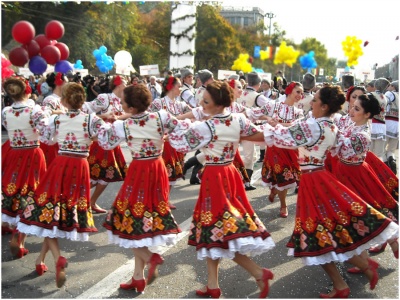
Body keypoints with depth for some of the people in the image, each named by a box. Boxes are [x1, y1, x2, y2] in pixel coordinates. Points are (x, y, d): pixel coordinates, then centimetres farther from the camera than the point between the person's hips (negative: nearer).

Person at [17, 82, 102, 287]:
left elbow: (46, 139, 14)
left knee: (49, 212, 4)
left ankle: (58, 257, -20)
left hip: (60, 166, 0)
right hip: (80, 169, 1)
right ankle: (41, 260, 22)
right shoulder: (91, 120, -8)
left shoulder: (56, 120, -2)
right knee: (67, 212, 13)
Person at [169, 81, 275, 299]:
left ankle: (259, 273, -5)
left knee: (218, 231, -2)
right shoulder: (238, 120, 0)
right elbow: (258, 135, 17)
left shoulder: (205, 128, -20)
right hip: (230, 174, 8)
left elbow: (178, 142, -13)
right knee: (223, 229, 13)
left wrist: (181, 122, 2)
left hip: (214, 179, -8)